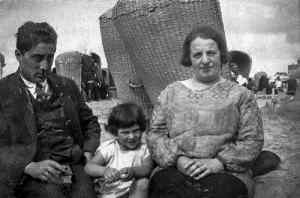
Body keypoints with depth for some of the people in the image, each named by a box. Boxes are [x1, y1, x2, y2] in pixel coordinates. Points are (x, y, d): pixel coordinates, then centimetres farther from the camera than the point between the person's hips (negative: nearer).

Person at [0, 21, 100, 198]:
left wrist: (88, 153, 6)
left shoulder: (67, 86, 16)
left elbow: (90, 122, 24)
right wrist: (30, 167, -17)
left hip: (75, 167, 3)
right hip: (30, 176, -3)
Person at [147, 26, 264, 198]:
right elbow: (155, 134, 9)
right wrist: (177, 158, -8)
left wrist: (220, 162, -11)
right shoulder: (171, 92, 14)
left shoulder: (241, 95, 10)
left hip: (225, 174, 0)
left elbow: (252, 141, 4)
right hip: (174, 170, 0)